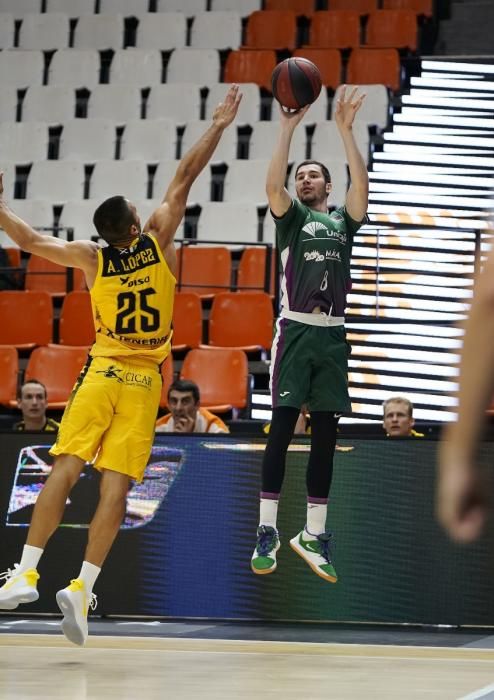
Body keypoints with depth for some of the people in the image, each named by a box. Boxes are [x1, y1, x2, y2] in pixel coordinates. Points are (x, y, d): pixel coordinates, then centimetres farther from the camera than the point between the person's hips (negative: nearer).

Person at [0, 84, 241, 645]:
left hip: (102, 373, 0)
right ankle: (82, 588, -17)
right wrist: (218, 126, 3)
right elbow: (185, 177, -1)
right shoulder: (158, 243, -6)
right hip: (144, 382, 0)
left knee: (64, 471, -5)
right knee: (115, 489, -7)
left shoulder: (92, 259, -5)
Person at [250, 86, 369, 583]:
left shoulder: (343, 221, 14)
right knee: (282, 429, -7)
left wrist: (345, 129, -9)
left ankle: (314, 534, 8)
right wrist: (288, 127, -15)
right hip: (296, 331, -3)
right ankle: (267, 531, -5)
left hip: (332, 336, 3)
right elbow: (273, 185, -11)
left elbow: (362, 184, -4)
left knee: (325, 435, 4)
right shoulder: (292, 217, 8)